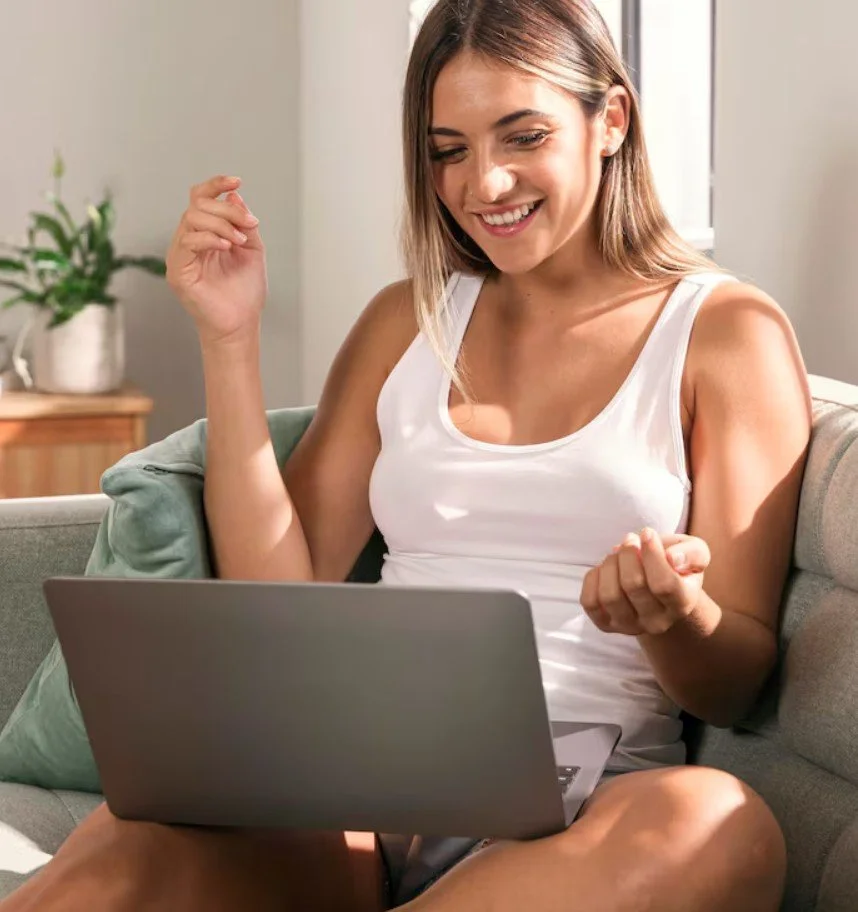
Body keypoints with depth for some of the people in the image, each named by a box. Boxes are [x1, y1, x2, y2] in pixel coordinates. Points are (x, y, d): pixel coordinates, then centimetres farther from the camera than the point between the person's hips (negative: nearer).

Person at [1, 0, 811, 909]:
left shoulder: (726, 331, 8)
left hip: (581, 812, -1)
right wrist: (230, 338, 6)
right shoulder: (405, 322, 19)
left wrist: (676, 621, -20)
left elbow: (735, 681, 5)